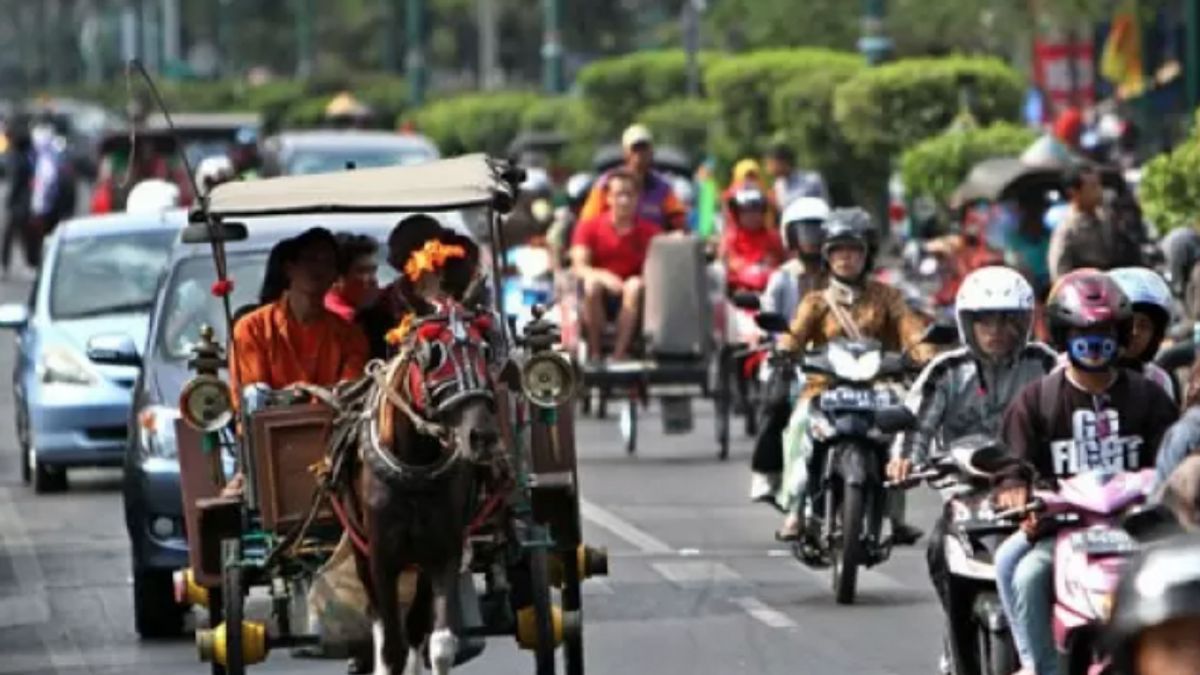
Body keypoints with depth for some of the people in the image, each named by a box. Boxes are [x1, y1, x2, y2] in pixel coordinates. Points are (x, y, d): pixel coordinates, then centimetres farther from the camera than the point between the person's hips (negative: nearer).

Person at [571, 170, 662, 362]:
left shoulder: (649, 231, 2)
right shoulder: (589, 227, 1)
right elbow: (579, 267, -11)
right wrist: (604, 276, -31)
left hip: (630, 297, 0)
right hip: (599, 299, 0)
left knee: (635, 285, -32)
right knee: (592, 283, -32)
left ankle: (619, 354, -36)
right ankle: (594, 353, -26)